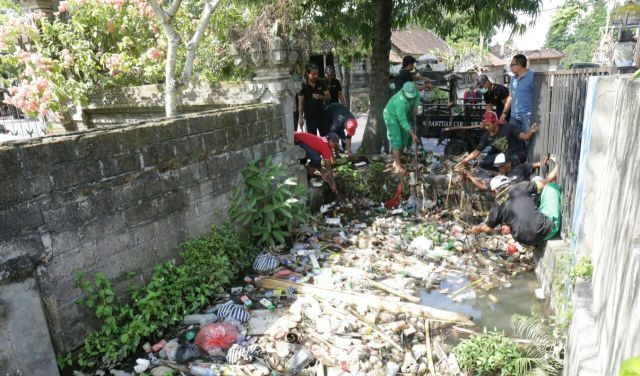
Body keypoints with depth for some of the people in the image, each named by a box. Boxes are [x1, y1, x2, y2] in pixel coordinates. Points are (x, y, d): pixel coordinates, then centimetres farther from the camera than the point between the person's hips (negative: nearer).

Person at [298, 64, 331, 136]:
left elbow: (328, 97, 5)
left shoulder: (321, 83, 2)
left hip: (322, 116, 3)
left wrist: (321, 97, -16)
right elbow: (301, 103, -6)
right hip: (310, 117, -3)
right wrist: (300, 117, -11)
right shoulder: (303, 86, -6)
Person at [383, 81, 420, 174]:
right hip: (391, 116, -8)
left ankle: (396, 162, 19)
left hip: (401, 115, 8)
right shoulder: (400, 102, -40)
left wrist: (415, 106, -12)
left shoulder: (413, 90, -21)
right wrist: (412, 135, -37)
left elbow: (417, 97, 7)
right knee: (396, 140, -14)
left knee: (404, 138, 6)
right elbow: (403, 121, -36)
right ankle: (398, 167, -13)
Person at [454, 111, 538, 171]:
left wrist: (531, 132, -47)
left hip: (518, 154, -4)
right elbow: (477, 151, -2)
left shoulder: (508, 127, -18)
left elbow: (525, 137, -24)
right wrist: (463, 162, -9)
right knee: (483, 163, -13)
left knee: (514, 159, -39)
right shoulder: (487, 136, -6)